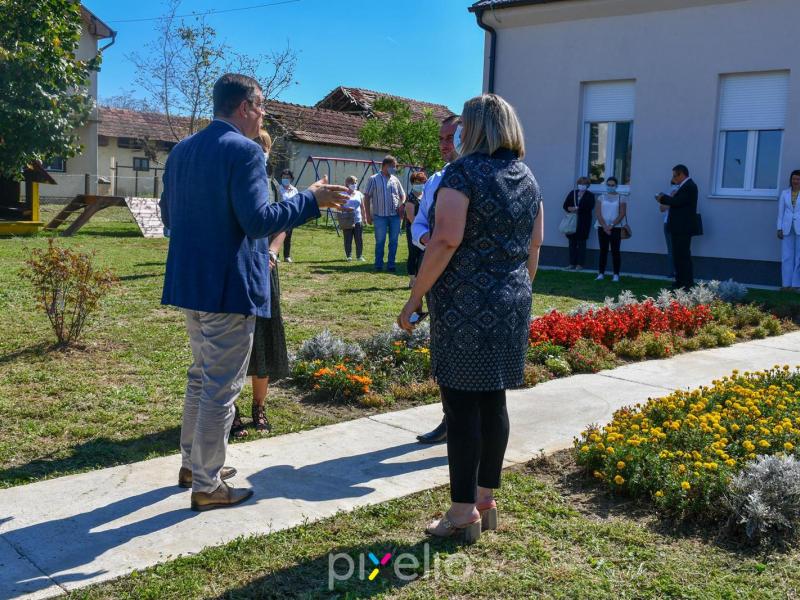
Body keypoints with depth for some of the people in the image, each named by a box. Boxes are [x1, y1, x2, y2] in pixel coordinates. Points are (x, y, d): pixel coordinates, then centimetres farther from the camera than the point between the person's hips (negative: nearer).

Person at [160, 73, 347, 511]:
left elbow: (168, 215, 15)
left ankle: (192, 463, 35)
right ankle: (207, 486, 13)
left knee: (202, 376, 23)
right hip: (229, 287, -9)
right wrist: (311, 199, -14)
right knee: (221, 387, 2)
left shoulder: (181, 150, 10)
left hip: (189, 282, 9)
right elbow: (259, 220, -23)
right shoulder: (244, 150, -15)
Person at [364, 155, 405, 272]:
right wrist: (368, 214, -6)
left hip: (395, 215, 4)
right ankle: (378, 265, 10)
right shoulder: (374, 179, 0)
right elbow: (367, 197, 0)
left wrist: (402, 204, -1)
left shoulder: (395, 180, 12)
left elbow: (402, 195, 21)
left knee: (393, 241, 5)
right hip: (380, 216, -4)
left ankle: (391, 265, 13)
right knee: (380, 241, 1)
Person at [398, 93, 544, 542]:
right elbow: (534, 247, 14)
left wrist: (415, 297, -12)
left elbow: (446, 242, -18)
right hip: (511, 305, 7)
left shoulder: (464, 172, -10)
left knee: (462, 405, -1)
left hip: (464, 304, -7)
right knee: (494, 402, 13)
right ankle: (486, 500, 22)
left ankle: (464, 512, 6)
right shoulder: (528, 178, 11)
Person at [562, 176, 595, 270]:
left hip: (583, 223, -4)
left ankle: (580, 264, 2)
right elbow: (565, 205, 8)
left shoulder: (590, 195, 1)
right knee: (572, 243, 7)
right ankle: (572, 263, 13)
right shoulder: (572, 193, 12)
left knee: (581, 243, -1)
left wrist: (577, 208, -17)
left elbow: (589, 207, -13)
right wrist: (570, 209, -13)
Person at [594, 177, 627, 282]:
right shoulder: (602, 197, 7)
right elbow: (597, 213, 0)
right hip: (602, 227, 2)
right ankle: (601, 273, 7)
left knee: (615, 251, -3)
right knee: (603, 250, 4)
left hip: (615, 228, -2)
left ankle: (616, 274, 0)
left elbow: (622, 214, -5)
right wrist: (605, 226, -11)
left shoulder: (620, 198, 2)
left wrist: (611, 225, -13)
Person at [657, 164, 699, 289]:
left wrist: (663, 198, -9)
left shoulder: (689, 186, -14)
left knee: (683, 256, -8)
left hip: (683, 228, -10)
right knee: (677, 255, 14)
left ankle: (688, 284, -5)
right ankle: (680, 281, 20)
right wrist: (664, 199, 1)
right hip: (678, 227, 10)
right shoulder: (684, 186, 16)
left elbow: (677, 202, -23)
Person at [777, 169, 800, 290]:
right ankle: (786, 284, 9)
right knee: (786, 256, 3)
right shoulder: (784, 193, 7)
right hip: (787, 227, 2)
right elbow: (780, 211, 8)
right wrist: (779, 228, 2)